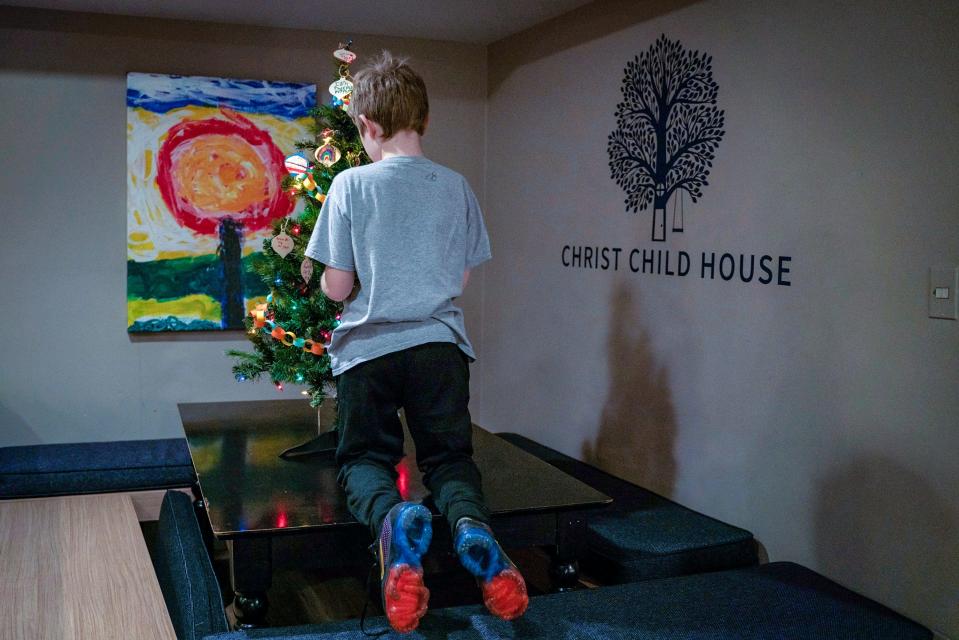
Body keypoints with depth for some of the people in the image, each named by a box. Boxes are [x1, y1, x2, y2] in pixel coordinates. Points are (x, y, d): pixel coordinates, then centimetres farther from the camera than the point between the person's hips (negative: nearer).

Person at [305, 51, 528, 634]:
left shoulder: (351, 184, -7)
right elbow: (462, 280, 9)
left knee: (365, 458, 13)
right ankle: (470, 521, -20)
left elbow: (336, 289, -6)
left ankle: (391, 515, -23)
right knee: (449, 455, 14)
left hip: (369, 348, -2)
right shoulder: (456, 187, 2)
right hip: (441, 345, 2)